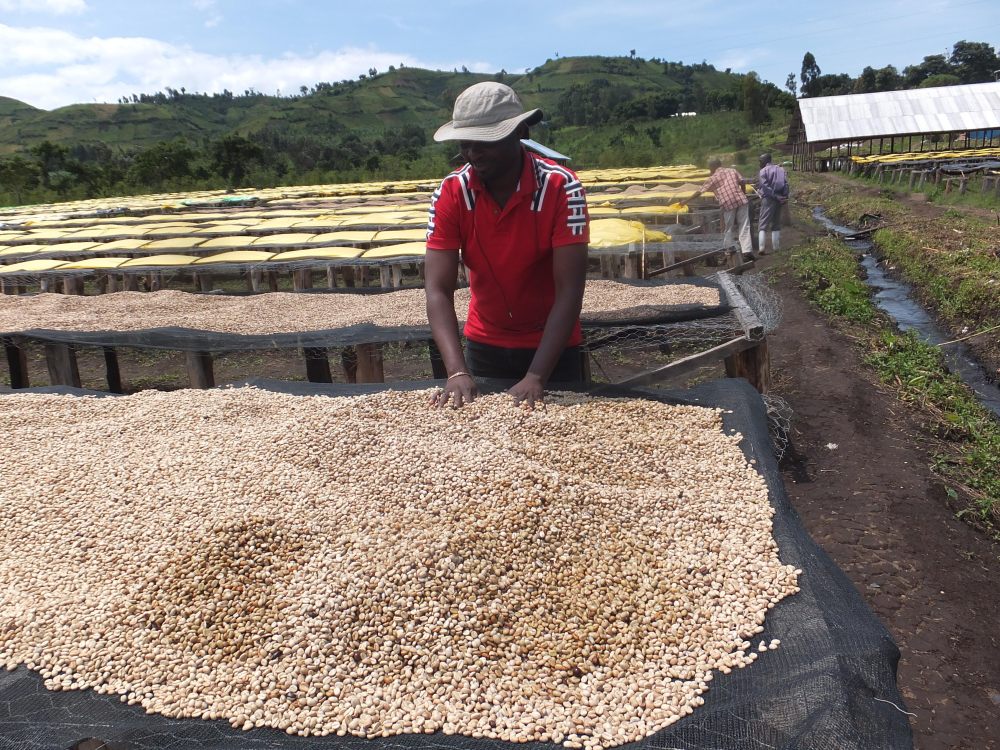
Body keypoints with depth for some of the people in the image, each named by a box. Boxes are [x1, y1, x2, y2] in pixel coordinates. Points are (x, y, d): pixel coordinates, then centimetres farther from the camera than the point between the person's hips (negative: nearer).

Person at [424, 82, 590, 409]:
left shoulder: (561, 187, -22)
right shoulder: (450, 193, -15)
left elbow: (570, 290, -26)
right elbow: (438, 290, -20)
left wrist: (536, 377, -34)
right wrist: (457, 371, -34)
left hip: (552, 345, -2)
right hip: (484, 345, 2)